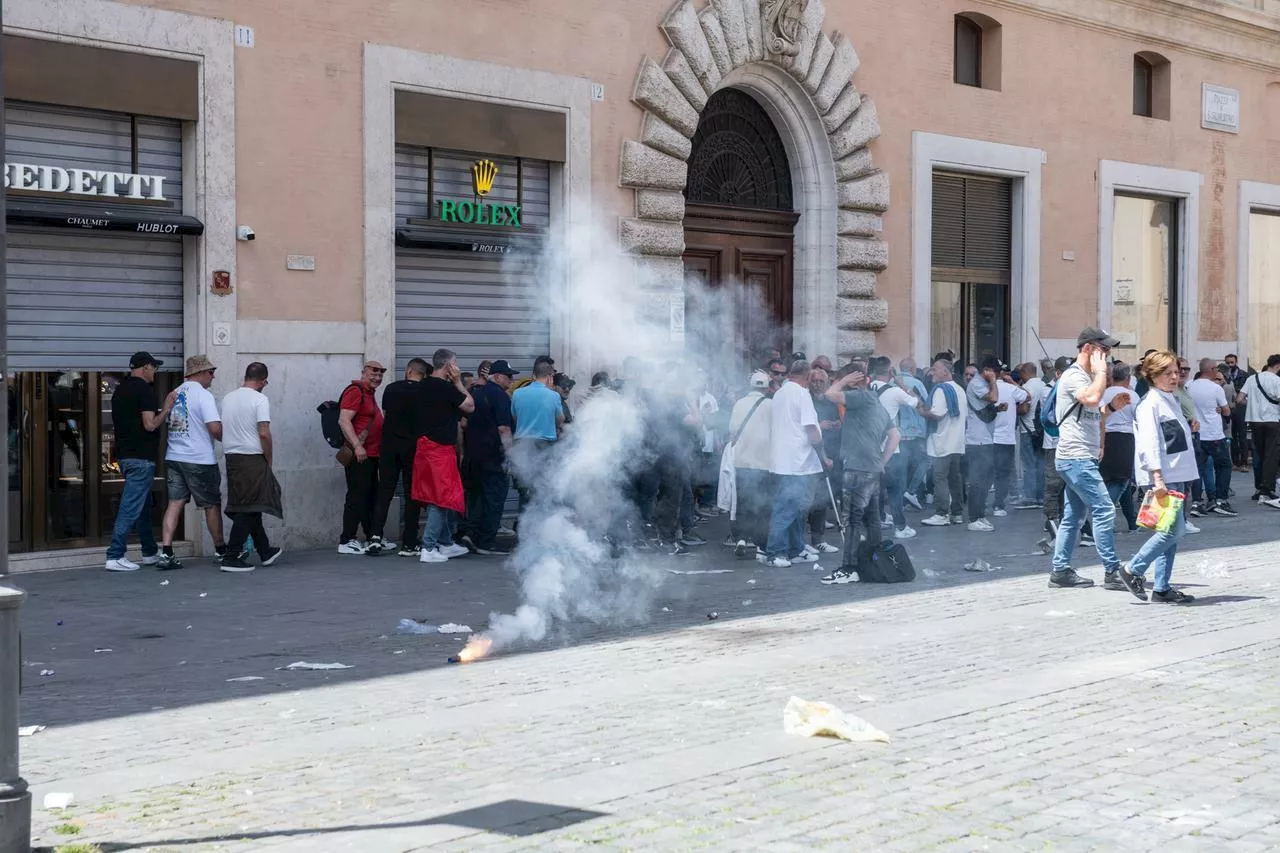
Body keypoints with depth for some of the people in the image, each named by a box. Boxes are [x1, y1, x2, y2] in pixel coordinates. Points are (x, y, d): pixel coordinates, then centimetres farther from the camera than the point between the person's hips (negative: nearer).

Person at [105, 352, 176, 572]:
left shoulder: (120, 390, 14)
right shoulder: (144, 389, -12)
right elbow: (150, 424, -19)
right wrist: (166, 410, -3)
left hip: (124, 454, 9)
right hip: (141, 457, -9)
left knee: (143, 505, 18)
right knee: (131, 507, -8)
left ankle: (150, 553, 27)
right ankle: (115, 556, -10)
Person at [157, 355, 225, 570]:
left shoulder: (174, 394, 11)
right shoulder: (203, 395, -11)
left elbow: (167, 422, 18)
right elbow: (215, 428, -19)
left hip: (173, 457, 6)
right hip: (199, 460, -6)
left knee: (174, 503, 2)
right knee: (212, 505, 9)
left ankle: (166, 553, -9)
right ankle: (220, 550, 21)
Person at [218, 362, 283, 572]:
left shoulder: (228, 398, 11)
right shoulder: (259, 399, -9)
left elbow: (221, 429, 12)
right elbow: (264, 433, -17)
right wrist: (269, 460, -5)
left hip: (231, 457, 8)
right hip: (252, 458, -8)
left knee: (250, 507, 17)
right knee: (248, 510, -4)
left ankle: (265, 551, 28)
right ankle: (231, 557, -8)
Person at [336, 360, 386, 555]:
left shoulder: (369, 394, 20)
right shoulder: (355, 391, -11)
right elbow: (343, 421, -22)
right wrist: (357, 446, -29)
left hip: (371, 455, 10)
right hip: (359, 455, -10)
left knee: (371, 497, 16)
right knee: (357, 497, -10)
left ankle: (373, 538, 24)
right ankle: (346, 541, -8)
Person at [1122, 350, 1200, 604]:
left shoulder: (1173, 401, 18)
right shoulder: (1150, 404, -10)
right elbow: (1150, 443, -18)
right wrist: (1158, 479, -25)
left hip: (1176, 477, 9)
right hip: (1162, 478, -9)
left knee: (1172, 530, 7)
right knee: (1174, 529, -13)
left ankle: (1162, 587, 11)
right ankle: (1133, 570, -1)